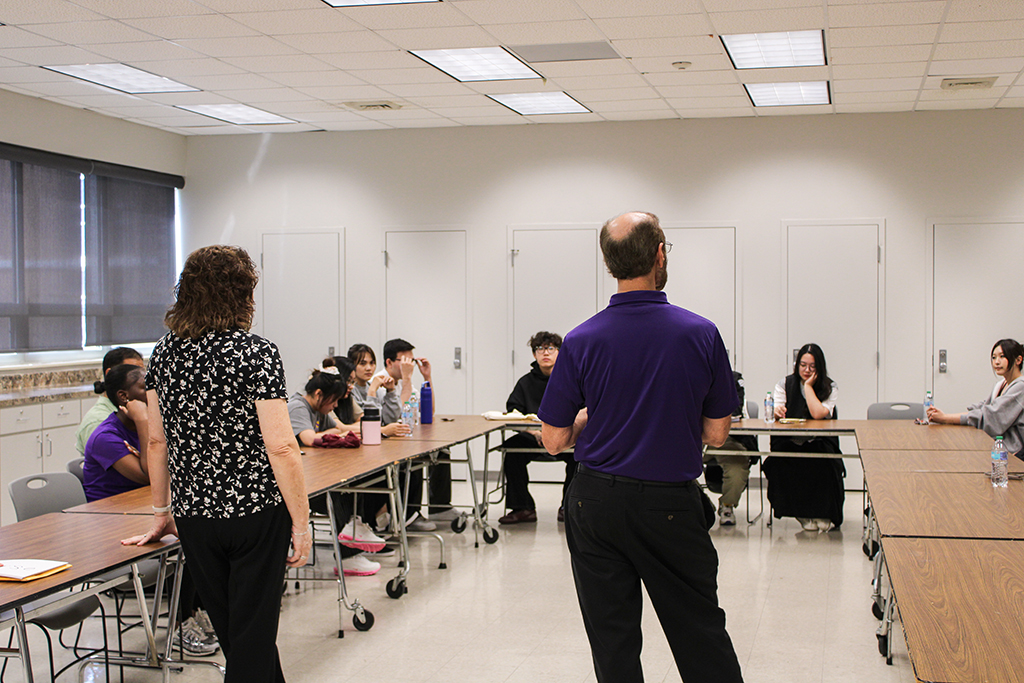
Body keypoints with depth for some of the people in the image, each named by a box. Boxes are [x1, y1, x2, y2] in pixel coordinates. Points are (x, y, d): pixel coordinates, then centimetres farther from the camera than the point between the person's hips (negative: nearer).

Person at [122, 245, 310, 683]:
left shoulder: (164, 352, 4)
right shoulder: (256, 353, -13)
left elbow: (157, 441, 10)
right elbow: (280, 447, -17)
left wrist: (162, 512, 19)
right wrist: (301, 522, -10)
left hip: (193, 515, 6)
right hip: (255, 513, -5)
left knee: (228, 628, 19)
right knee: (252, 633, 5)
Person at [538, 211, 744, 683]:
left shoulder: (581, 341, -8)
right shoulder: (701, 334, -9)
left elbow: (554, 440, -2)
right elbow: (716, 433, 0)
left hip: (596, 503, 1)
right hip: (672, 504, 0)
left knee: (613, 642, 9)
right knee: (701, 633, 13)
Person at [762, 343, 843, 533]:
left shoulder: (830, 388, 4)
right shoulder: (785, 385, 10)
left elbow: (818, 414, -14)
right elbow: (776, 414, -3)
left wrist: (808, 386, -6)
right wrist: (777, 411, -27)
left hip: (818, 444, -1)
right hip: (789, 445, 1)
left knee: (823, 466, -34)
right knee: (778, 464, -32)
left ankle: (823, 514, -9)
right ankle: (805, 514, -15)